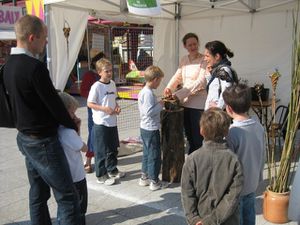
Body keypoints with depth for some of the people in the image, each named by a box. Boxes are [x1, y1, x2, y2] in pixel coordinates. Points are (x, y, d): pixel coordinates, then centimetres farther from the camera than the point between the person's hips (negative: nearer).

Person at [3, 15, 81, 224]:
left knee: (38, 193, 18)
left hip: (25, 137, 9)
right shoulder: (35, 67, -23)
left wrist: (67, 119, 11)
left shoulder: (9, 65, 6)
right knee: (67, 196, -2)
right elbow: (54, 103, -18)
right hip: (43, 141, -9)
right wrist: (73, 125, 0)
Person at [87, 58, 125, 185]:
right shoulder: (96, 86, -14)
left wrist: (117, 106, 0)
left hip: (112, 122, 7)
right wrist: (105, 108, -21)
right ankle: (101, 176, 15)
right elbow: (90, 103, -13)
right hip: (101, 123, -7)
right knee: (101, 151, 3)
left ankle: (112, 170, 35)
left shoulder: (112, 84, 7)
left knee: (113, 148, 18)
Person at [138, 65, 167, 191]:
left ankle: (144, 178, 29)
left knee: (147, 153, 19)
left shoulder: (143, 91, 10)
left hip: (145, 127, 10)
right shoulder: (148, 93, -21)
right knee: (154, 155, 1)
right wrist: (160, 105, -15)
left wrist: (158, 104, 12)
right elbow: (149, 111, -27)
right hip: (151, 129, -10)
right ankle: (154, 182, 11)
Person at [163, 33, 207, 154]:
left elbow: (200, 82, -20)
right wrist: (169, 87, -14)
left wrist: (178, 95, -24)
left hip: (198, 104, -7)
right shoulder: (184, 60, 10)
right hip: (185, 102, 7)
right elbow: (178, 76, 8)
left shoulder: (204, 60, -12)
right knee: (189, 136, 18)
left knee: (198, 137, 0)